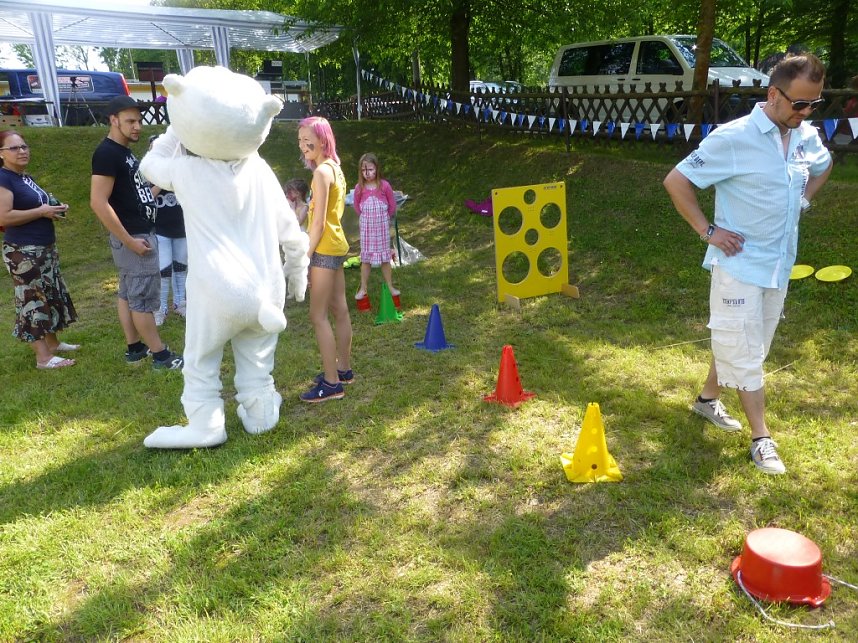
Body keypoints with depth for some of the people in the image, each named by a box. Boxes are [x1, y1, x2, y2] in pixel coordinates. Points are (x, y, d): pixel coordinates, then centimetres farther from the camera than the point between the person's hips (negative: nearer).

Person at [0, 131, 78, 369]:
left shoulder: (26, 178, 14)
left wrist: (54, 210, 6)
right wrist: (43, 211, -19)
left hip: (45, 248, 10)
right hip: (23, 252, -10)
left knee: (52, 296, 16)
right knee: (33, 301, -5)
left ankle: (53, 343, 28)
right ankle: (43, 357, -2)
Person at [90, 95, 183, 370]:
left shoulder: (124, 151, 12)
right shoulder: (106, 153, -17)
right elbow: (98, 203, -23)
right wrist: (129, 241, -22)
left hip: (140, 232, 10)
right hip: (133, 237, -10)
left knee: (127, 294, 15)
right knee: (143, 298, -3)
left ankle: (134, 348, 24)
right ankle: (160, 354, 5)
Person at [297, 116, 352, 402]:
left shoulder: (321, 172, -16)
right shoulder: (335, 168, 12)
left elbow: (318, 223, -19)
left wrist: (305, 258, -16)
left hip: (325, 249, -10)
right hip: (337, 246, 10)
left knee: (318, 315, -5)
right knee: (339, 310, 15)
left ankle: (332, 383, -2)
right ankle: (343, 369, 26)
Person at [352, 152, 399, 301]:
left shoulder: (384, 185, -9)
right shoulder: (359, 188, -6)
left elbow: (392, 205, 1)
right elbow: (357, 207, 9)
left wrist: (384, 218, 6)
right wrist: (366, 218, 8)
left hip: (382, 226, -1)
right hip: (366, 227, 1)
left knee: (385, 257, 8)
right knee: (365, 258, 7)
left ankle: (390, 287, 18)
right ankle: (363, 289, 15)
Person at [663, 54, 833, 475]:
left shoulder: (807, 137, 4)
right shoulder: (734, 138, -17)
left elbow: (823, 166, 27)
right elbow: (676, 181, -14)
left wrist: (803, 199, 10)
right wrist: (708, 231, -15)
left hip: (780, 263, 7)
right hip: (740, 263, -7)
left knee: (737, 342, 17)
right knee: (745, 350, 0)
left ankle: (708, 399, 38)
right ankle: (761, 438, 11)